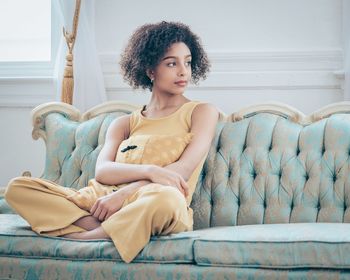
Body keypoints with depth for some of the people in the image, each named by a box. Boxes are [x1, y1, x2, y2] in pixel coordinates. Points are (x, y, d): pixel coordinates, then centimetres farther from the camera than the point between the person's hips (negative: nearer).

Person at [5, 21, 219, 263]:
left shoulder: (202, 112, 13)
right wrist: (150, 171, -18)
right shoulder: (124, 124, 22)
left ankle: (85, 237, -22)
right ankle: (98, 228, -28)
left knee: (167, 198, -42)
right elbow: (102, 171, 3)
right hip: (102, 199, 4)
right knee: (18, 188, -14)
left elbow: (182, 171, -3)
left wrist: (123, 194, -14)